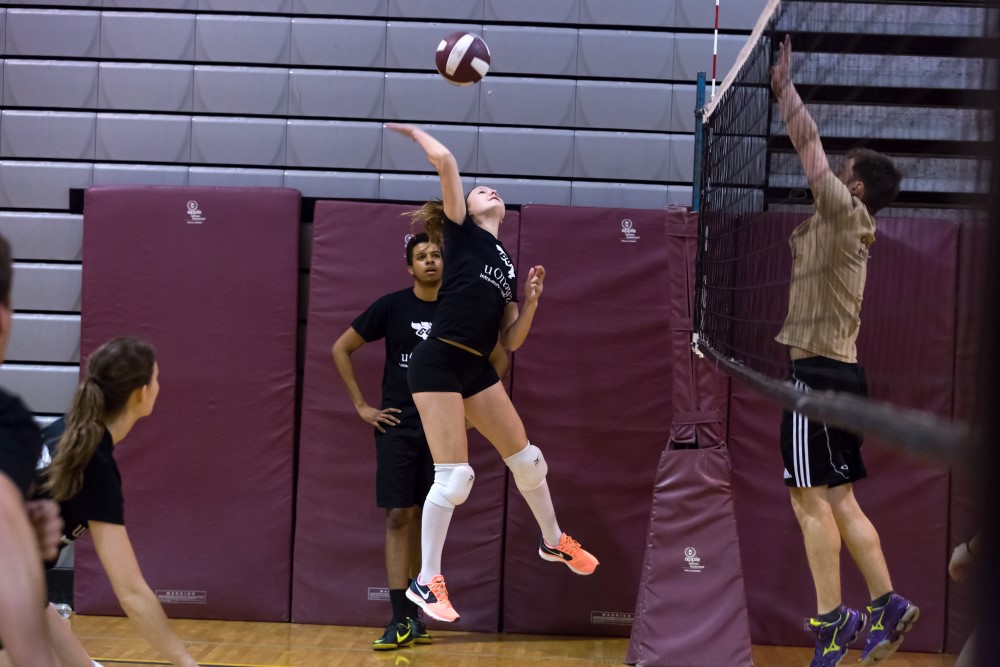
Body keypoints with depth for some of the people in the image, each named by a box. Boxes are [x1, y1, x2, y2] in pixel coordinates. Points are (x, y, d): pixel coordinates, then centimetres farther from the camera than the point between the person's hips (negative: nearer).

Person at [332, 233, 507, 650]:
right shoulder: (392, 306, -3)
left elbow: (498, 358, 13)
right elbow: (341, 349, 3)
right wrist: (361, 406, -2)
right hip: (397, 426, -2)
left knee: (423, 519, 7)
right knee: (398, 517, -7)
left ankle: (414, 615, 17)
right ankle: (402, 620, -7)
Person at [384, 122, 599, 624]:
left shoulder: (507, 266, 19)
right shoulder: (461, 233, 2)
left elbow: (511, 342, 16)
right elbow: (444, 160, -11)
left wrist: (531, 302, 2)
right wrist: (413, 131, 4)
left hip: (477, 369, 7)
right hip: (437, 364, -7)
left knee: (526, 460, 13)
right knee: (454, 476, -11)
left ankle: (553, 541, 38)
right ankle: (425, 582, 3)